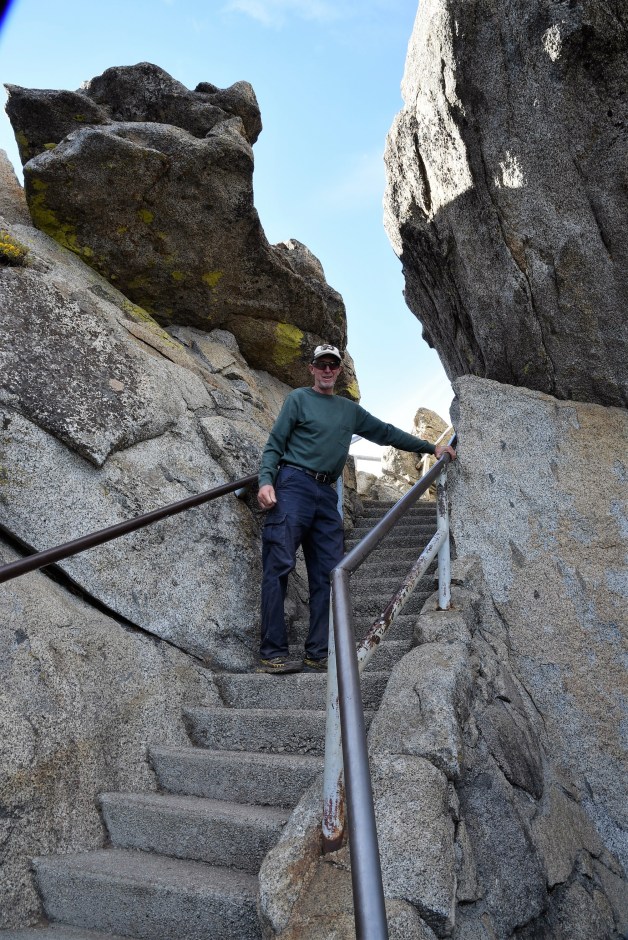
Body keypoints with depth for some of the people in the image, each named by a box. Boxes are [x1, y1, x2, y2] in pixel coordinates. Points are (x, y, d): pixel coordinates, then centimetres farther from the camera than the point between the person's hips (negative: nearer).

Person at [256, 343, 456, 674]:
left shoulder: (350, 410, 23)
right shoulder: (299, 398, 7)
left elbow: (386, 432, 27)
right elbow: (274, 445, 2)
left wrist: (430, 447, 27)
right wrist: (266, 480, -15)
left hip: (326, 494, 6)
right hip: (293, 485, -6)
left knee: (326, 574, 0)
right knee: (279, 566, -11)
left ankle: (318, 654, 3)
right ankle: (273, 653, -9)